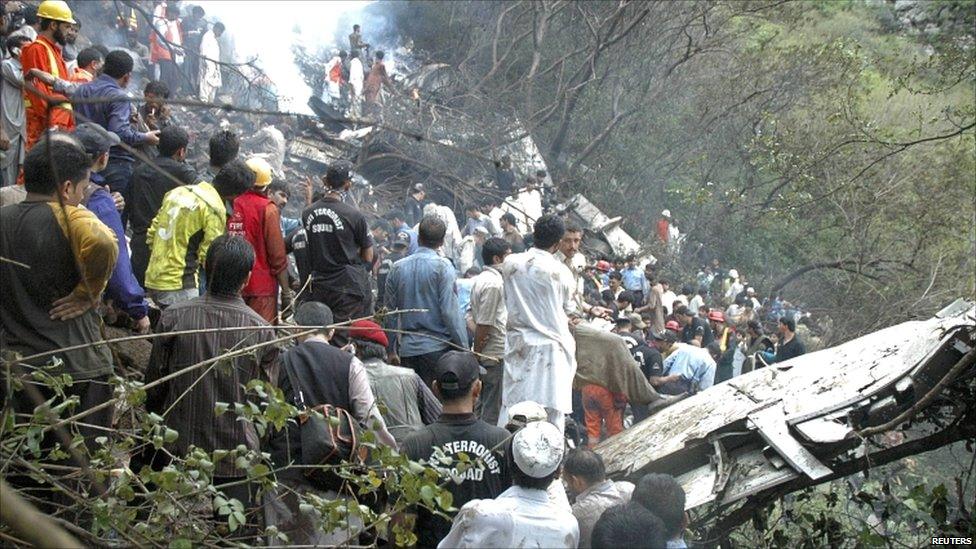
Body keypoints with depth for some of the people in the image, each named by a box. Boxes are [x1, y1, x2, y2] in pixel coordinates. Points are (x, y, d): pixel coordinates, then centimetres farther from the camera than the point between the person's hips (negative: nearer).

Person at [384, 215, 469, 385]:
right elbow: (450, 309, -12)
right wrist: (463, 347, -7)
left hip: (407, 349, 4)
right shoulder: (442, 266, -7)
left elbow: (390, 312, 11)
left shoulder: (397, 268, 7)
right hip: (437, 347, -4)